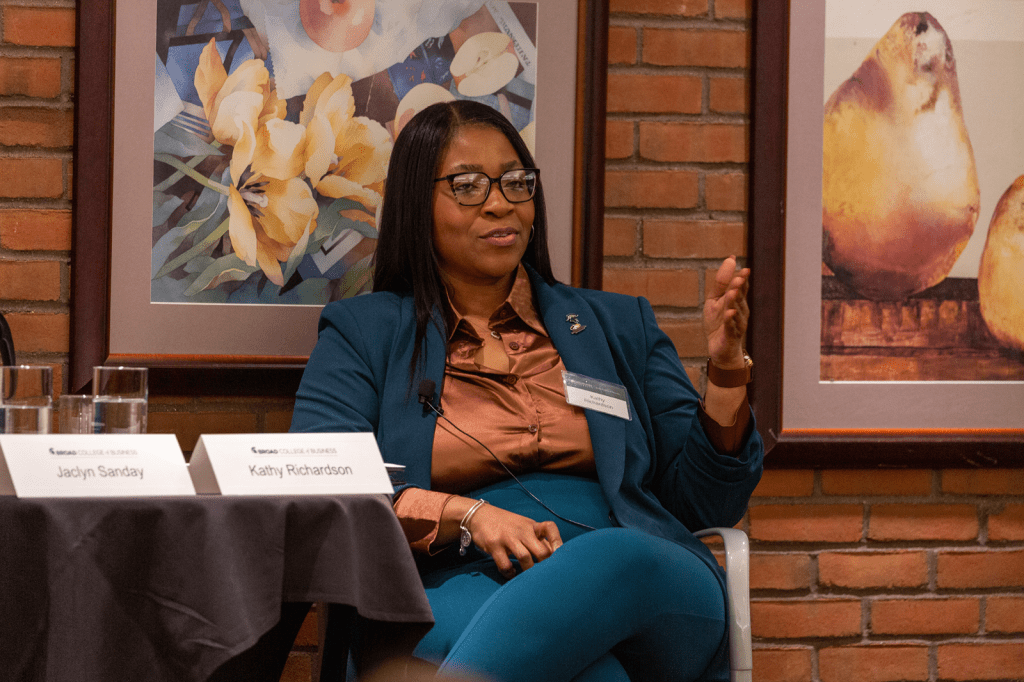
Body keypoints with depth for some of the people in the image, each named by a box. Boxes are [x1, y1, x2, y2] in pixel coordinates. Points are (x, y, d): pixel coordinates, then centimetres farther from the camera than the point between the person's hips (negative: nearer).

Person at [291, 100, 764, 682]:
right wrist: (465, 515, -10)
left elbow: (707, 503, 19)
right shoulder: (362, 333, 18)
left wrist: (727, 372, 3)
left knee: (610, 559, -38)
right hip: (458, 586, -3)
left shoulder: (619, 325, 24)